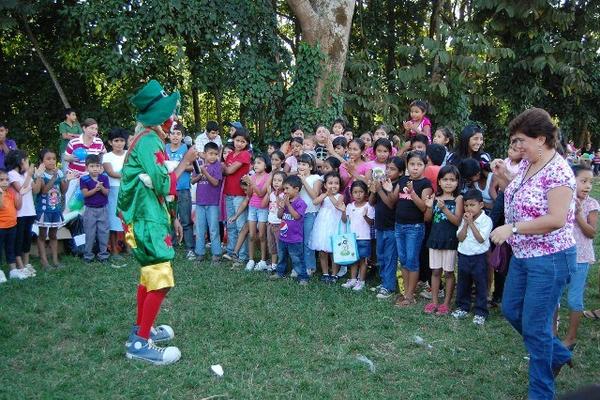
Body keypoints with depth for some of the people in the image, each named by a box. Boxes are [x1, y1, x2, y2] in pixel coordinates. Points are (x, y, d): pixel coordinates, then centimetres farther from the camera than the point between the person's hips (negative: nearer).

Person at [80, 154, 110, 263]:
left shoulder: (104, 178, 0)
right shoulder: (84, 179, -5)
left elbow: (106, 192, -5)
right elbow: (85, 194, -11)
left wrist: (101, 187, -24)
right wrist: (95, 189, -25)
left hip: (103, 209, 2)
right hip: (90, 210, -2)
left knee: (103, 232, 6)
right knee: (90, 233, 5)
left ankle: (103, 254, 16)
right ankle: (88, 254, 15)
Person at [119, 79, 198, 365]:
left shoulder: (149, 139, 15)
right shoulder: (149, 141, -17)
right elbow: (164, 185, -22)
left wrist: (172, 219, 23)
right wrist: (185, 162, -11)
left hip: (150, 220, 11)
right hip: (149, 222, -11)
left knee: (149, 276, 19)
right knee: (161, 281, -10)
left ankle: (140, 329, 31)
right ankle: (140, 343, -4)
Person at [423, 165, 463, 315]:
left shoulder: (458, 199, -7)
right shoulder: (435, 197, 3)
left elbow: (457, 221, -14)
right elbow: (427, 219, 6)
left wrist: (444, 208, -24)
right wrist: (429, 207, -13)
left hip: (450, 240, -3)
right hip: (435, 238, 4)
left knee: (448, 272, 6)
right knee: (435, 271, 10)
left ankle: (446, 303, 16)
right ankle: (434, 301, 20)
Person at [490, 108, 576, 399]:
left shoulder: (557, 171, -21)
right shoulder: (526, 164, 5)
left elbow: (556, 219, -27)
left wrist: (511, 228, -25)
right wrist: (504, 176, 3)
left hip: (549, 259, -9)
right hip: (523, 255, 10)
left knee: (534, 327, -1)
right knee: (511, 310, 20)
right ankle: (558, 354, 39)